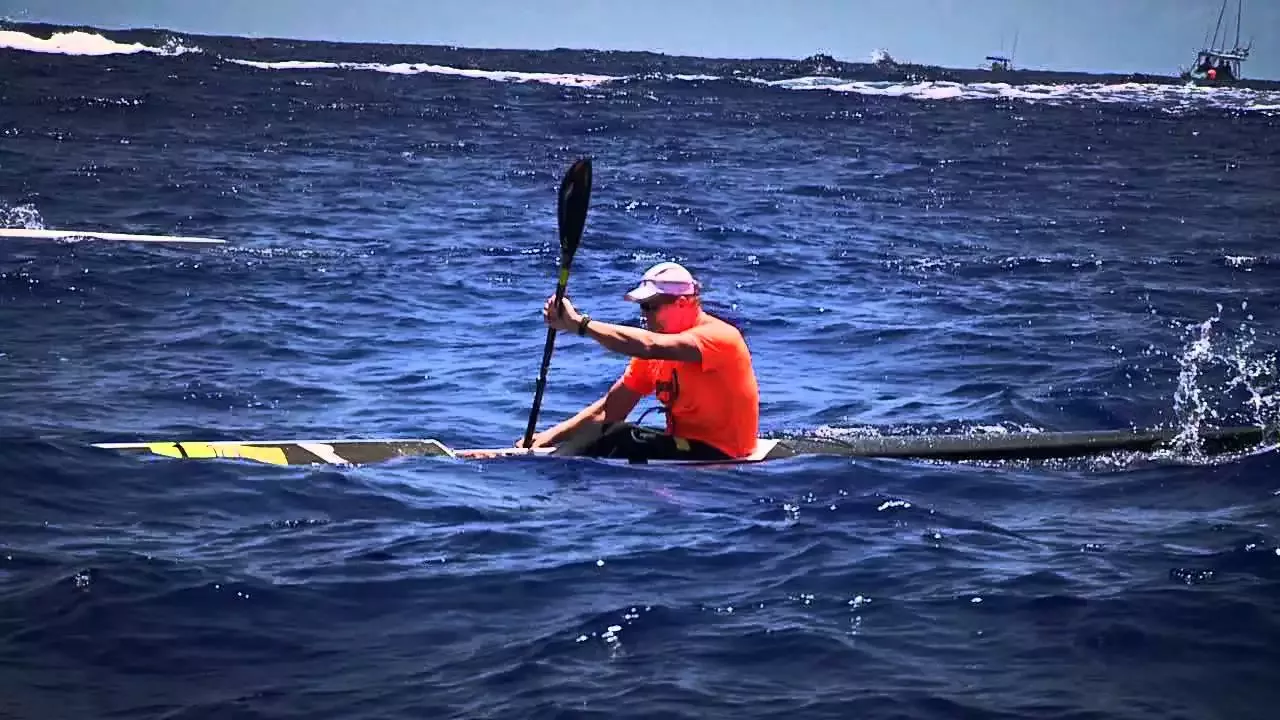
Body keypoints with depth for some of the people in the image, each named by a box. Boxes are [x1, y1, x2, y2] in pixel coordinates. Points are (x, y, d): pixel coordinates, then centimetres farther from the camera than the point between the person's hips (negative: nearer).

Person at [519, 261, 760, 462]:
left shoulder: (719, 336, -16)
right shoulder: (655, 355, 10)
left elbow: (649, 346, -32)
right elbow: (609, 410, 6)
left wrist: (579, 323, -32)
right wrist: (552, 435, -7)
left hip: (721, 458, -8)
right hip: (683, 447, 8)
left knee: (622, 437, -23)